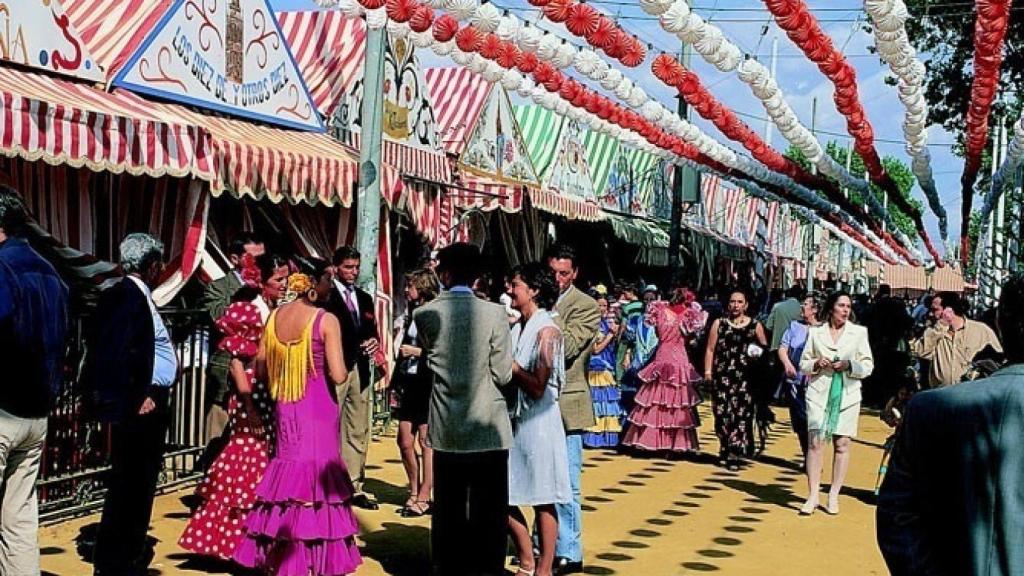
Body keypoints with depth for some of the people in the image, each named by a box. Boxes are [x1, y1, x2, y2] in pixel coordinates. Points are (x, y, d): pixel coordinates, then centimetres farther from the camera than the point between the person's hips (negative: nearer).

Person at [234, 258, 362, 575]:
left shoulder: (275, 316, 4)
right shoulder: (326, 320, -12)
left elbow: (260, 370, 9)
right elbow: (338, 375, -18)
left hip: (284, 410, 5)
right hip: (318, 410, -5)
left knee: (287, 474, 13)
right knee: (317, 475, 2)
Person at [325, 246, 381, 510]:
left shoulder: (365, 298, 18)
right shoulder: (325, 297, -4)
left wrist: (374, 343, -2)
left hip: (360, 369, 7)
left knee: (358, 431, 9)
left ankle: (354, 487, 15)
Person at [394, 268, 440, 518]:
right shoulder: (414, 312, 14)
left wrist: (417, 352, -13)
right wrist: (397, 382, 16)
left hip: (429, 383, -7)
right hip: (409, 383, 8)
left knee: (426, 441, -1)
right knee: (404, 441, 7)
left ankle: (423, 498, 6)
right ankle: (414, 493, 21)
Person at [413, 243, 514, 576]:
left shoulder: (425, 315, -3)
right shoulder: (494, 314, -10)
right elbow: (503, 374, -7)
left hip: (445, 430, 2)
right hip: (488, 429, -2)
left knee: (448, 512, 12)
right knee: (489, 513, 6)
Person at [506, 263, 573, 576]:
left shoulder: (546, 331, -12)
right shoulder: (517, 327, 10)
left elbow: (537, 387, -17)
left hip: (539, 421, -8)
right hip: (513, 420, 8)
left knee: (542, 500, 2)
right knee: (501, 495, 9)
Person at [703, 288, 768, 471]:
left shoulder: (755, 326, 9)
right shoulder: (719, 324, 10)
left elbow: (765, 348, 16)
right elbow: (710, 349, 8)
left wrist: (758, 353, -6)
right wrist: (708, 371, -1)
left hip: (745, 378, -1)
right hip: (723, 376, 1)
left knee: (741, 413, -7)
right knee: (723, 412, -1)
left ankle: (734, 453, -4)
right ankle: (725, 450, 13)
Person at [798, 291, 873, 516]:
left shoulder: (859, 332, 8)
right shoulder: (815, 332, 9)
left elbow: (868, 365, 6)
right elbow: (803, 364, 12)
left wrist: (849, 365, -11)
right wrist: (817, 364, -8)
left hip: (847, 394, 0)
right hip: (819, 392, 0)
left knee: (842, 444, 0)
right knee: (815, 442, -8)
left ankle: (834, 496, 9)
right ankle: (813, 495, -4)